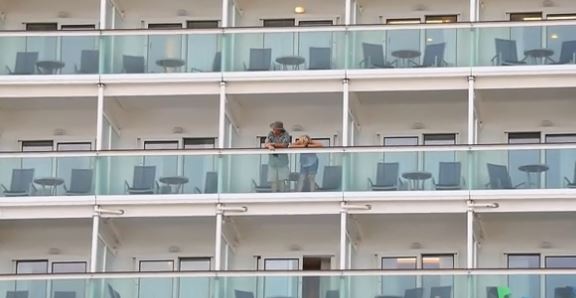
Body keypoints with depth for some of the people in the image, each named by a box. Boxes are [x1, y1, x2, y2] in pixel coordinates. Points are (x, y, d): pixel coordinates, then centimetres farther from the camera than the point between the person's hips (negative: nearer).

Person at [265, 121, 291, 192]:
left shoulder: (285, 134, -4)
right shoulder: (270, 134, 2)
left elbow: (285, 145, -17)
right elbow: (265, 145, -8)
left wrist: (273, 144, -16)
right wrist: (269, 146, -31)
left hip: (282, 160, -2)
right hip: (272, 160, 2)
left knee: (281, 180, -8)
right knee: (273, 180, -1)